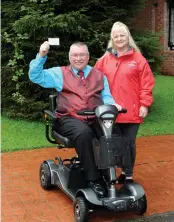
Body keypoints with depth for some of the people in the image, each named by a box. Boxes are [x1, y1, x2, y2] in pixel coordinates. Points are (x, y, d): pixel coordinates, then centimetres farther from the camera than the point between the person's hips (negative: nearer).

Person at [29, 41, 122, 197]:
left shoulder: (99, 75, 21)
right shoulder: (60, 73, 13)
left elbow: (106, 97, 15)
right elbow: (36, 76, 3)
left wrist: (113, 105, -7)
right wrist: (41, 56, -10)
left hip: (95, 119, 3)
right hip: (69, 119, -3)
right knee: (84, 132, -38)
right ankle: (94, 179, -30)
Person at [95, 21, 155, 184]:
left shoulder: (138, 59, -1)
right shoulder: (105, 59, 6)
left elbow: (147, 84, -3)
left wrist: (144, 105, -7)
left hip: (132, 111, -2)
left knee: (129, 144, 6)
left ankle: (129, 175, 21)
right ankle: (124, 172, 28)